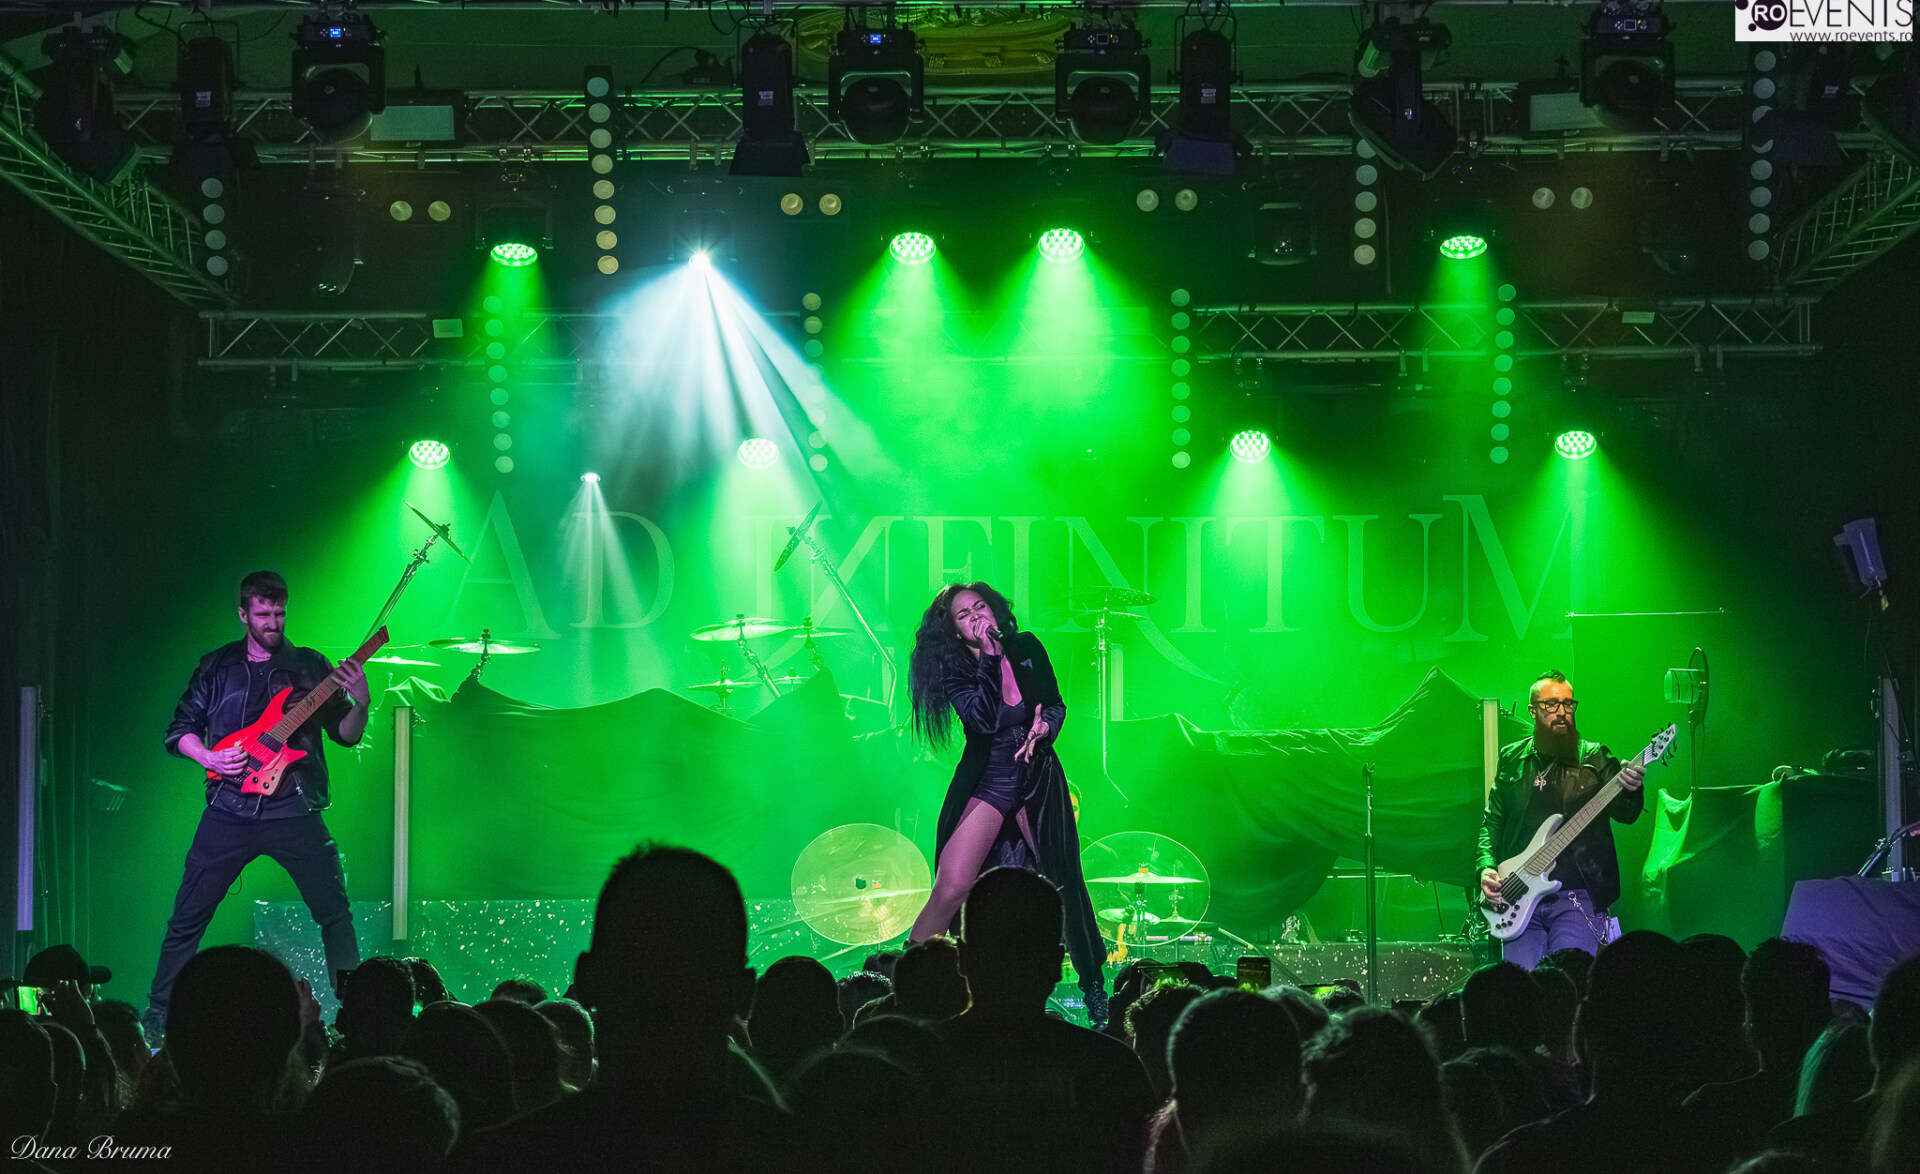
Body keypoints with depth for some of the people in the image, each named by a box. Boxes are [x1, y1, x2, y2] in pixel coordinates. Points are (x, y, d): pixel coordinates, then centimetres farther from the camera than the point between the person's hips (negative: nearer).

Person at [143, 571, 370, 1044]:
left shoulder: (309, 666, 7)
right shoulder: (217, 667, 9)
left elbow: (346, 735, 5)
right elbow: (178, 729, 11)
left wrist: (360, 705, -16)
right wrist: (209, 757, -8)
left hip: (293, 810, 0)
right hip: (230, 808, 1)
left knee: (334, 912, -8)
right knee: (187, 917, 0)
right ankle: (156, 1014, 9)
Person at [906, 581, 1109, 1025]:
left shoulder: (1026, 649, 3)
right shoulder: (955, 669, -4)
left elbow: (1056, 704, 12)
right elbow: (984, 719, -20)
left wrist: (1044, 726, -11)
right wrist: (989, 657, -20)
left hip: (1038, 783, 2)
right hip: (986, 784, -2)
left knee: (1063, 884, 3)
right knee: (951, 888, -16)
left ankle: (1094, 988, 18)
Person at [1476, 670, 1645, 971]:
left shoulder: (1593, 758, 6)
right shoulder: (1512, 760, 15)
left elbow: (1624, 813, -6)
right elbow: (1492, 822, 19)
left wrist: (1630, 791, -29)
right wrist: (1487, 867, 2)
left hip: (1577, 897, -3)